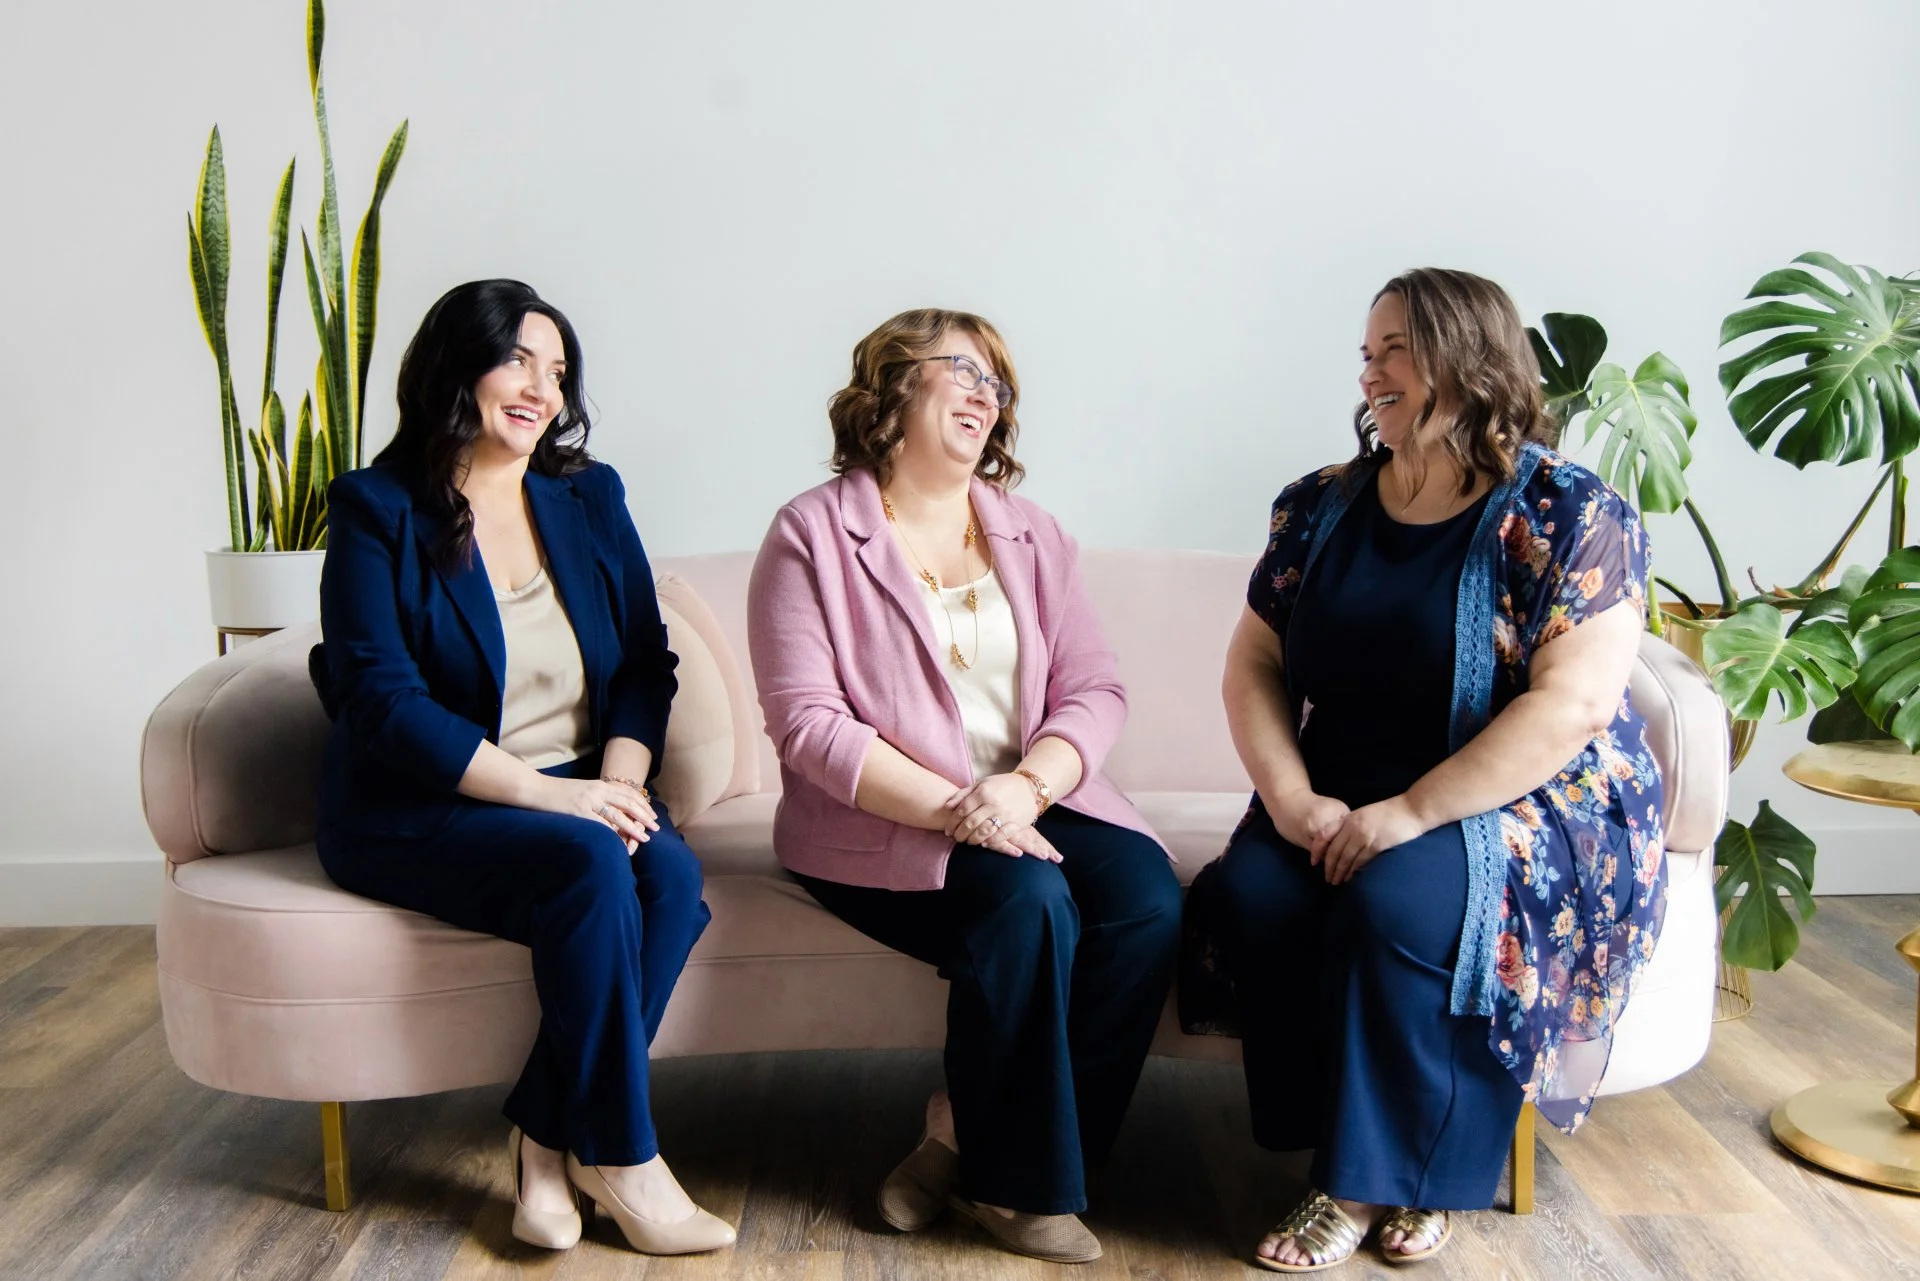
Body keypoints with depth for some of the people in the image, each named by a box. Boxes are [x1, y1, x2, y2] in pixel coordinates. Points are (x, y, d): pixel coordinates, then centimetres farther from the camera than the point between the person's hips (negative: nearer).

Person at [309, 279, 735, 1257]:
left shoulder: (590, 497, 12)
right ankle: (618, 1157, -17)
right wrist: (546, 794, -22)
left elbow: (645, 661, 7)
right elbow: (382, 699, -14)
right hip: (416, 815, -4)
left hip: (580, 793, 5)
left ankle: (545, 1139, -15)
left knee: (671, 872, -27)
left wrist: (618, 782, -13)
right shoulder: (376, 509, -4)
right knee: (589, 865, -32)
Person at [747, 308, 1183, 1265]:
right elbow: (807, 721, -12)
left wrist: (1027, 785, -17)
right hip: (879, 825, -5)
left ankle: (967, 1131, -7)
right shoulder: (814, 534, -2)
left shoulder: (1031, 537, 14)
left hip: (1031, 802, 5)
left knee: (1147, 900, -22)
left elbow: (1094, 689, 4)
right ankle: (1011, 1182, -8)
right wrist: (951, 810, -23)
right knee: (1028, 901, -30)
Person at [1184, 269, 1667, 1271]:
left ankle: (1400, 1173, -11)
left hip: (1533, 805, -5)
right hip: (1344, 806, 5)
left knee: (1397, 901, -34)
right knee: (1247, 894, -25)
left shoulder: (1566, 513, -8)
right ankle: (1344, 1169, -10)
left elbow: (1574, 702, -18)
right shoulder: (1321, 506, 8)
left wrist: (1409, 813, -23)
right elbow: (1253, 666, 7)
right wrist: (1293, 800, -11)